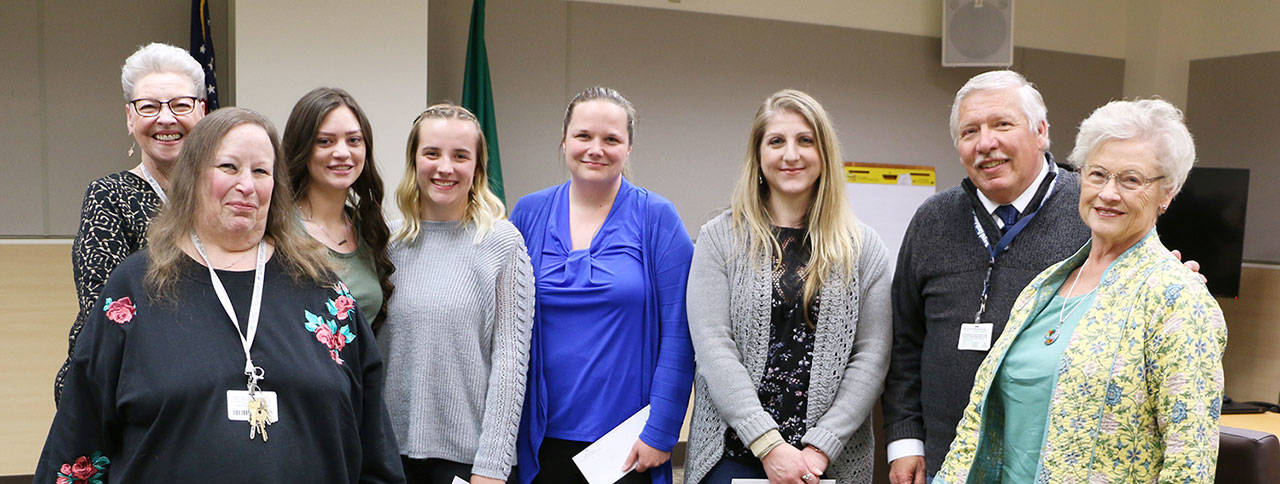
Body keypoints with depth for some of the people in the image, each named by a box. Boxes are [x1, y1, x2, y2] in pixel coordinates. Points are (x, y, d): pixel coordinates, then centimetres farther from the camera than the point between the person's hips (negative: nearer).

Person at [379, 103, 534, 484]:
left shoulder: (502, 242, -8)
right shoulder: (390, 242, 4)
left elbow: (510, 358, -10)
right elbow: (376, 349, 9)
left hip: (469, 452, -3)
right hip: (394, 446, 3)